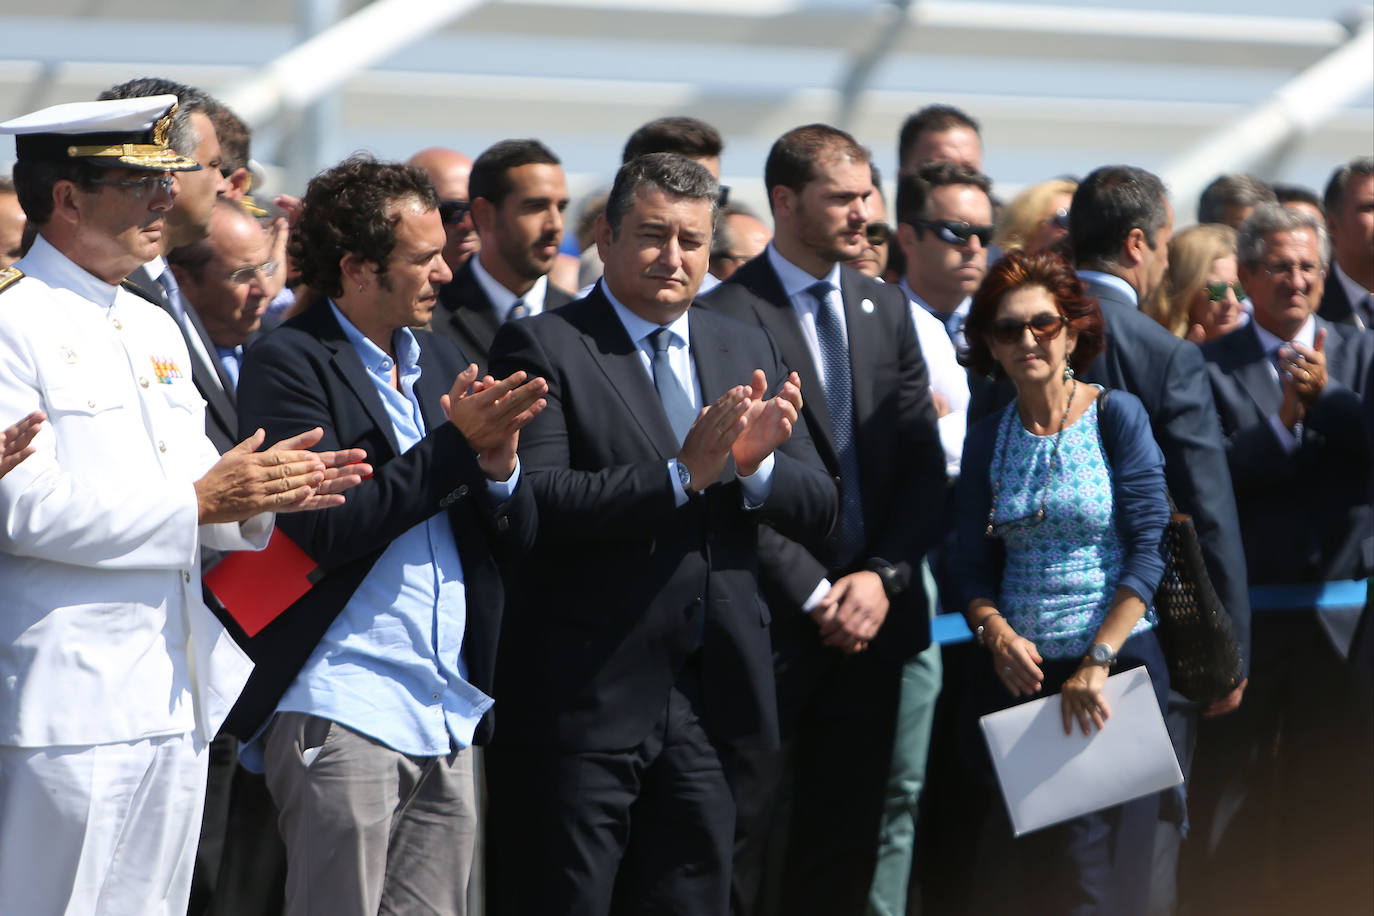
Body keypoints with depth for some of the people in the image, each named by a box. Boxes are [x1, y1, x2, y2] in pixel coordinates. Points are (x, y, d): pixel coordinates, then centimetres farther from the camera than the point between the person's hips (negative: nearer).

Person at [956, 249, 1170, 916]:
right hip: (1020, 671, 4)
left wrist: (1097, 661, -16)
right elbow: (973, 562, 9)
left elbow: (1149, 549, -9)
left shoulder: (1117, 417, -3)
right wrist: (997, 631, -12)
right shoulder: (987, 440, 8)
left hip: (1117, 659, -4)